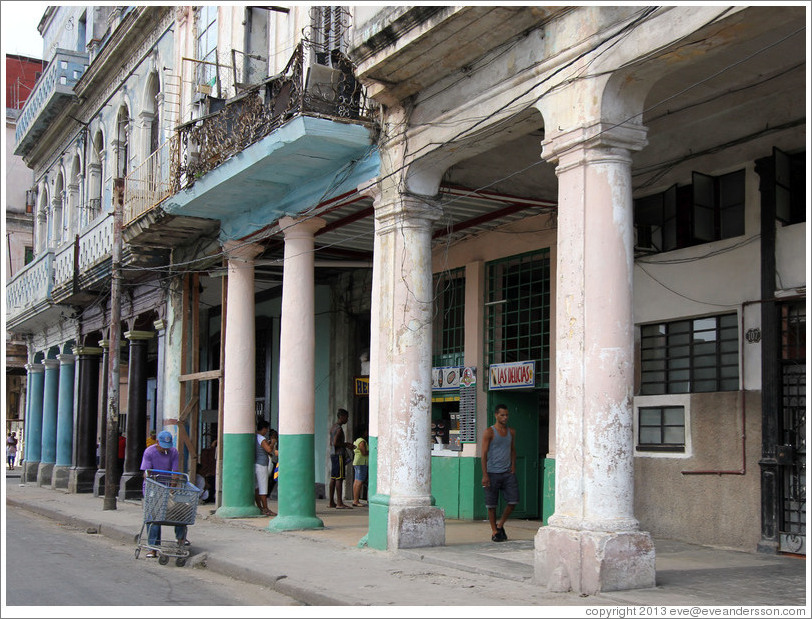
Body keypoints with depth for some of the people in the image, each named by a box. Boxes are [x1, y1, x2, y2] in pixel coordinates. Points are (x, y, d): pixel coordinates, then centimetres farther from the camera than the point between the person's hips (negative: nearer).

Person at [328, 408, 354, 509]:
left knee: (333, 478, 9)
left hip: (333, 455, 10)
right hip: (338, 455, -10)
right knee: (339, 478, -11)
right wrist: (346, 445, -10)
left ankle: (331, 502, 11)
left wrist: (345, 444, 18)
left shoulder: (333, 427, 17)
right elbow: (335, 443, -21)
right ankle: (339, 503, -14)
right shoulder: (339, 428, -14)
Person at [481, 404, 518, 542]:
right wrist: (485, 475, -12)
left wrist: (513, 465, 7)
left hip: (508, 473, 4)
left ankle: (500, 525, 16)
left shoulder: (511, 432, 12)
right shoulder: (489, 432, -3)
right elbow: (484, 454, -6)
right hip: (492, 473, -4)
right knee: (492, 504, 0)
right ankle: (494, 531, 12)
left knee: (513, 500, -4)